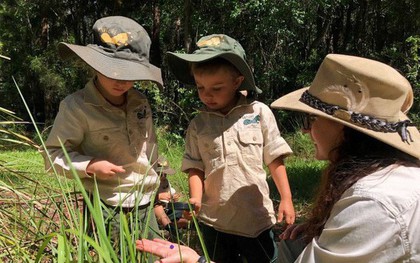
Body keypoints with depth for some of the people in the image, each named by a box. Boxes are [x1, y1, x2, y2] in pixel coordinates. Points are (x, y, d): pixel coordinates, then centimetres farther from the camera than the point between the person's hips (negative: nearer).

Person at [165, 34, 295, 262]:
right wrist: (195, 199, -15)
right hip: (214, 220, 2)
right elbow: (195, 167, 1)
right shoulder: (197, 125, -2)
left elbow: (274, 159, -2)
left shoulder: (259, 113, -7)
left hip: (255, 218, -2)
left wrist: (286, 199, -3)